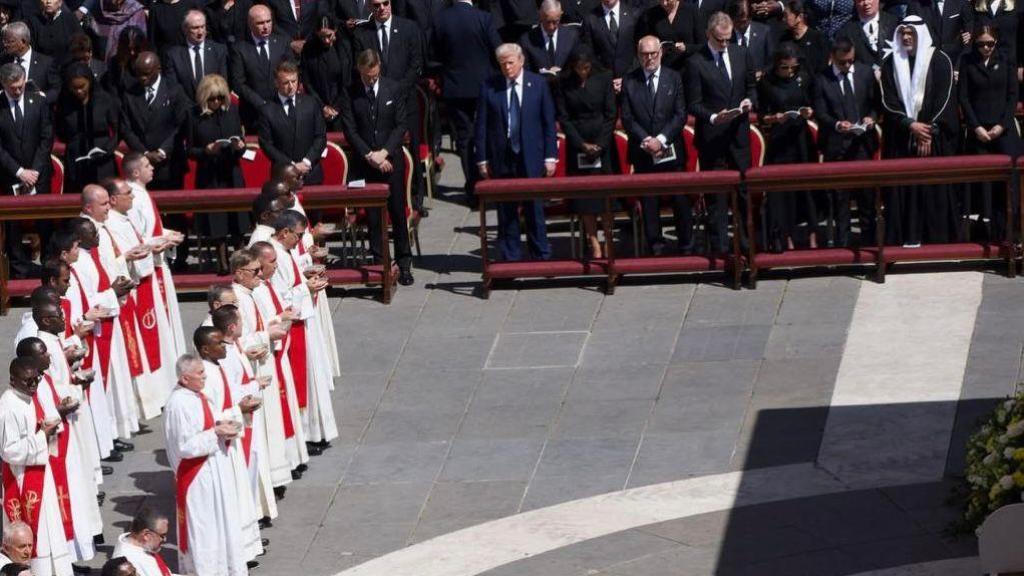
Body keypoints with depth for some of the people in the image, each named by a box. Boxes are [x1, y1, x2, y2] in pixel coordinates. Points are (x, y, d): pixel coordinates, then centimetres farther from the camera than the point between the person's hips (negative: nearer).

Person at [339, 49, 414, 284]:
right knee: (372, 215, 2)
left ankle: (404, 264, 8)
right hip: (364, 164, 0)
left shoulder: (393, 89, 1)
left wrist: (384, 152, -10)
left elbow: (401, 124, 0)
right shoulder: (350, 94, -1)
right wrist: (369, 155, -12)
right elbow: (350, 130, -3)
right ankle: (379, 262, 8)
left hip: (391, 160, 0)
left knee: (397, 212, 1)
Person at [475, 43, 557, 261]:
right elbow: (481, 126, 3)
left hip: (531, 159, 0)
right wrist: (482, 159, -1)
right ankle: (510, 258, 11)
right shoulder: (489, 87, 1)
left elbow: (549, 123, 4)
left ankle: (541, 257, 11)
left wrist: (550, 156, -1)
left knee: (535, 209, 3)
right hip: (501, 160, 0)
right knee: (506, 211, 4)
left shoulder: (538, 85, 3)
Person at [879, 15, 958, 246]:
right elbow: (888, 101, 2)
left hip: (935, 138, -2)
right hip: (900, 138, 2)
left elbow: (944, 99, -4)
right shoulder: (890, 63, 7)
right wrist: (910, 125, -12)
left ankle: (936, 237, 1)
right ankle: (909, 237, -2)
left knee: (934, 189, -3)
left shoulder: (939, 60, 0)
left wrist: (930, 132, -11)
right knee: (903, 189, -3)